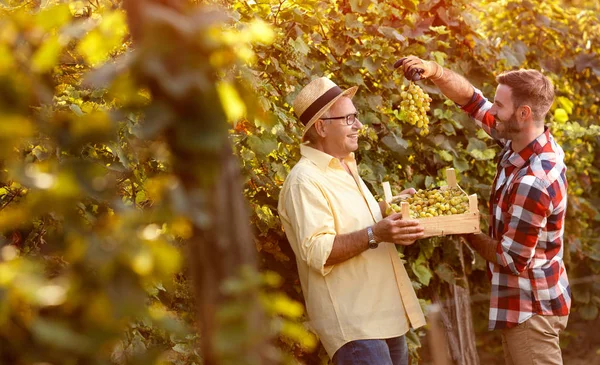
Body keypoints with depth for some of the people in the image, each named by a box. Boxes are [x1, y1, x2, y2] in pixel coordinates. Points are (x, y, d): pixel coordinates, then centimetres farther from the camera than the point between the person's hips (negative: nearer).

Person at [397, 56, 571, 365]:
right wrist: (435, 71, -15)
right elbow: (472, 100, 4)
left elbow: (511, 259, -23)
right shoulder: (524, 139, -5)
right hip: (529, 301, 9)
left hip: (531, 309, -9)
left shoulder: (533, 183, -31)